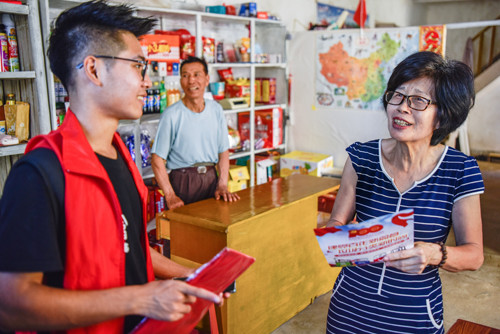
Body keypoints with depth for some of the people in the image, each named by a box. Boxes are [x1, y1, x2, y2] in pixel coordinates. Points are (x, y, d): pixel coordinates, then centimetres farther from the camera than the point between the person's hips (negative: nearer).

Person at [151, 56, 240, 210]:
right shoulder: (171, 115, -11)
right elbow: (157, 160, -10)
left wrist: (222, 186, -3)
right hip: (182, 181, -4)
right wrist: (170, 196, -16)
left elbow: (223, 152, 7)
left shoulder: (216, 110, 4)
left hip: (211, 179, 4)